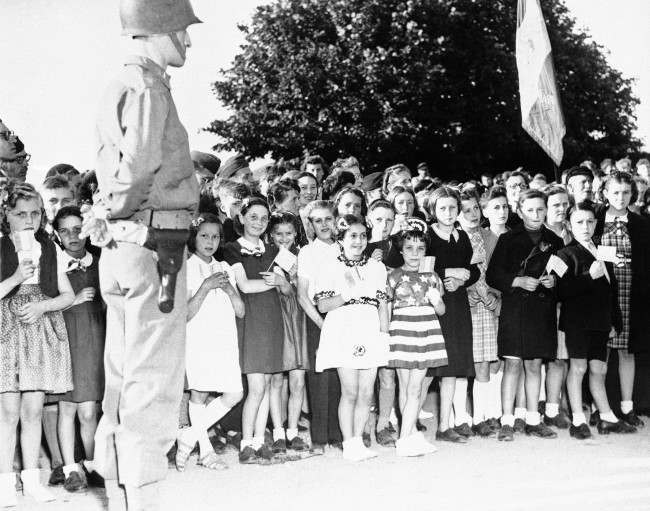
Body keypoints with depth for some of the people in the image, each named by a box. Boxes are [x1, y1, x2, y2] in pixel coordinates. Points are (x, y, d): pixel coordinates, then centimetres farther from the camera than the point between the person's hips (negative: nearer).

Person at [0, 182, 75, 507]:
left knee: (33, 410, 5)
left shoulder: (49, 248, 9)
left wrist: (41, 306, -6)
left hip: (42, 331, 2)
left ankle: (31, 478, 14)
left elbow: (68, 295, 9)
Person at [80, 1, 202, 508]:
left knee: (124, 381, 14)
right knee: (154, 382, -5)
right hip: (152, 244, -10)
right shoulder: (146, 85, -11)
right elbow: (139, 166, -23)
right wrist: (109, 214, -9)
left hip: (126, 246, 10)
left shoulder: (123, 85, 20)